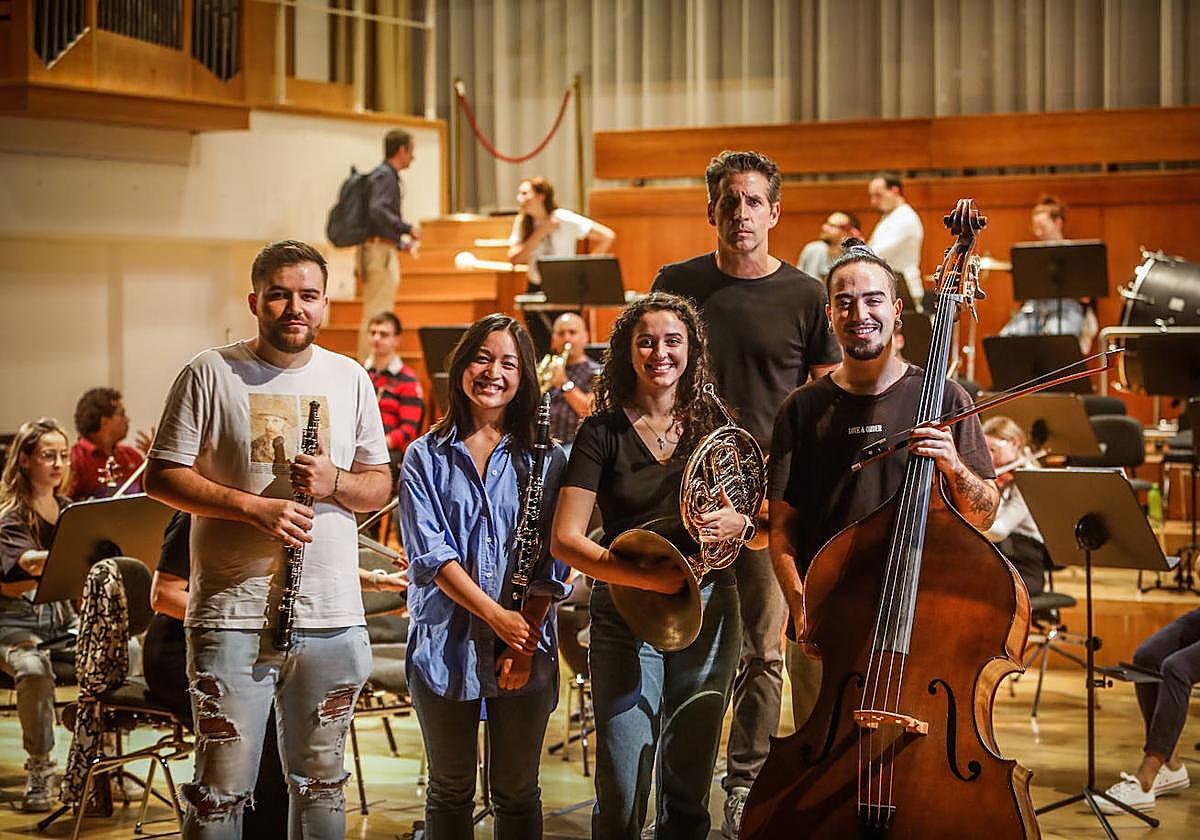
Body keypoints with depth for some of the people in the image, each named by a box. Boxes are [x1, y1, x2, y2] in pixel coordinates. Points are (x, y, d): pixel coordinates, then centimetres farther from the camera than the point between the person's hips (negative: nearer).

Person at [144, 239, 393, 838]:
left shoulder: (350, 379, 11)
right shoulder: (210, 374, 0)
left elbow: (380, 486, 13)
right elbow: (161, 477, -3)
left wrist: (335, 484, -9)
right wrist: (253, 506, -15)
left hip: (332, 617, 3)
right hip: (232, 616, -3)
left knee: (320, 782, 13)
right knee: (221, 789, 0)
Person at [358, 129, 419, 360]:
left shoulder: (387, 175, 20)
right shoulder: (384, 176, -10)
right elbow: (377, 211, -26)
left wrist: (402, 243, 21)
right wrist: (408, 228, -20)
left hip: (383, 250, 10)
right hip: (379, 252, -10)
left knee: (378, 315, 13)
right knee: (377, 315, -11)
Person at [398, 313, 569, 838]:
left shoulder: (544, 457, 5)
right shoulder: (426, 456, 4)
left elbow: (550, 560, -1)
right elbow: (431, 554, -6)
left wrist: (525, 640, -12)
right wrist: (497, 616, -16)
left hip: (524, 646, 0)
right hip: (446, 645, 0)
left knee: (517, 794, 8)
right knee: (451, 793, 10)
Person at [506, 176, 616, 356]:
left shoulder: (565, 219, -13)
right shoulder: (522, 222, 2)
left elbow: (607, 236, -13)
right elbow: (514, 258, -10)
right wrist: (540, 233, -16)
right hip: (536, 291, 5)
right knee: (539, 350, 5)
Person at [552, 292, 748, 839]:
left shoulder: (714, 426, 6)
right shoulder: (603, 433, -2)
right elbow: (565, 540, -10)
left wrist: (738, 523, -14)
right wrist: (645, 576, -23)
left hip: (709, 613, 3)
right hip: (626, 615, -2)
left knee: (689, 785, 10)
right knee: (622, 795, -5)